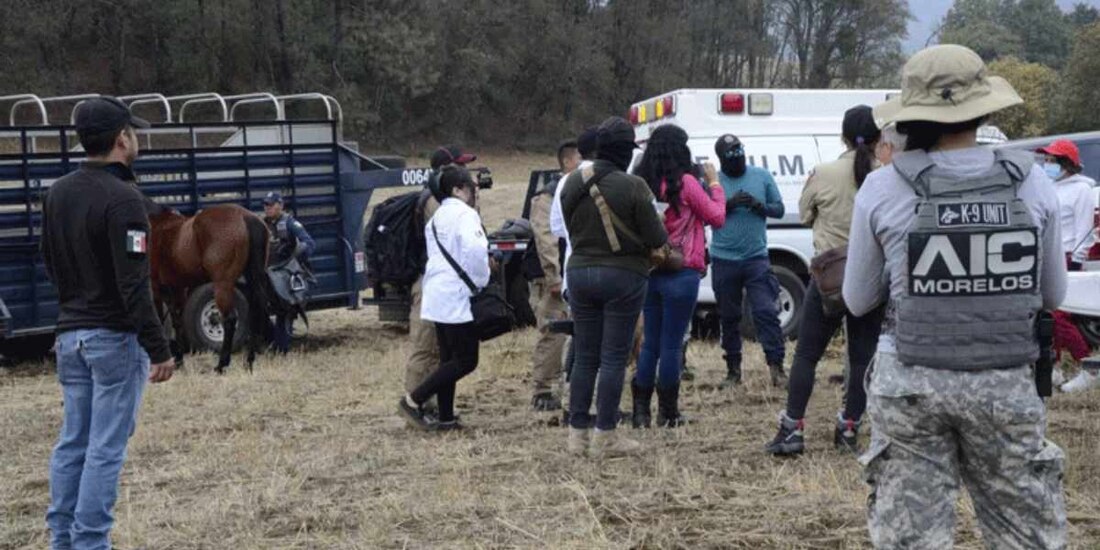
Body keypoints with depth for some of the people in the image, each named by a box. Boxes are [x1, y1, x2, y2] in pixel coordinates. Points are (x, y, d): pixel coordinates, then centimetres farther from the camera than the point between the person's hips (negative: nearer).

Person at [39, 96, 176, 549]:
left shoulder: (57, 193, 8)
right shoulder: (122, 198, -17)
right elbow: (134, 286, -20)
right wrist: (158, 349, -17)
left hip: (68, 334, 8)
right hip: (114, 337, -8)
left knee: (71, 442, 14)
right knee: (106, 448, -2)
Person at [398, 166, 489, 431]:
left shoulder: (436, 217, 18)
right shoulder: (465, 215, -11)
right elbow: (474, 248, -28)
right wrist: (481, 280, -15)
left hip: (437, 294, 10)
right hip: (458, 295, -10)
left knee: (449, 358, 13)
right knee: (466, 360, -5)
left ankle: (445, 418, 13)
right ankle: (413, 401, -7)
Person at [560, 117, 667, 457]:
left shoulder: (572, 183, 1)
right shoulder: (632, 187, -17)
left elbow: (571, 229, 8)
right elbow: (656, 238, -13)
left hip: (580, 272, 5)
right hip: (623, 276, -5)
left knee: (585, 357, 13)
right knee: (614, 358, 1)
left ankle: (577, 433, 16)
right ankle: (605, 437, 4)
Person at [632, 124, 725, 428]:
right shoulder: (685, 183, -11)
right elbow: (717, 218, -2)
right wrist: (714, 184, 10)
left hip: (650, 273, 5)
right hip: (681, 274, -5)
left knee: (650, 343, 12)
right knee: (672, 345, 2)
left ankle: (641, 410, 12)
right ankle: (668, 412, 9)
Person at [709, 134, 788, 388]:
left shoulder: (762, 176, 6)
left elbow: (779, 209, 9)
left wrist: (760, 205, -11)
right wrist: (729, 204, -17)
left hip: (757, 258, -1)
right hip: (724, 261, 1)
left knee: (766, 311, -9)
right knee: (729, 318, 8)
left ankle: (776, 367, -6)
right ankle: (733, 370, 17)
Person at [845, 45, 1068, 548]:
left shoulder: (884, 190, -7)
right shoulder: (1032, 184, -2)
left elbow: (858, 301, 4)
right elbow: (1053, 296, 10)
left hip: (911, 382, -1)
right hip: (1005, 384, 1)